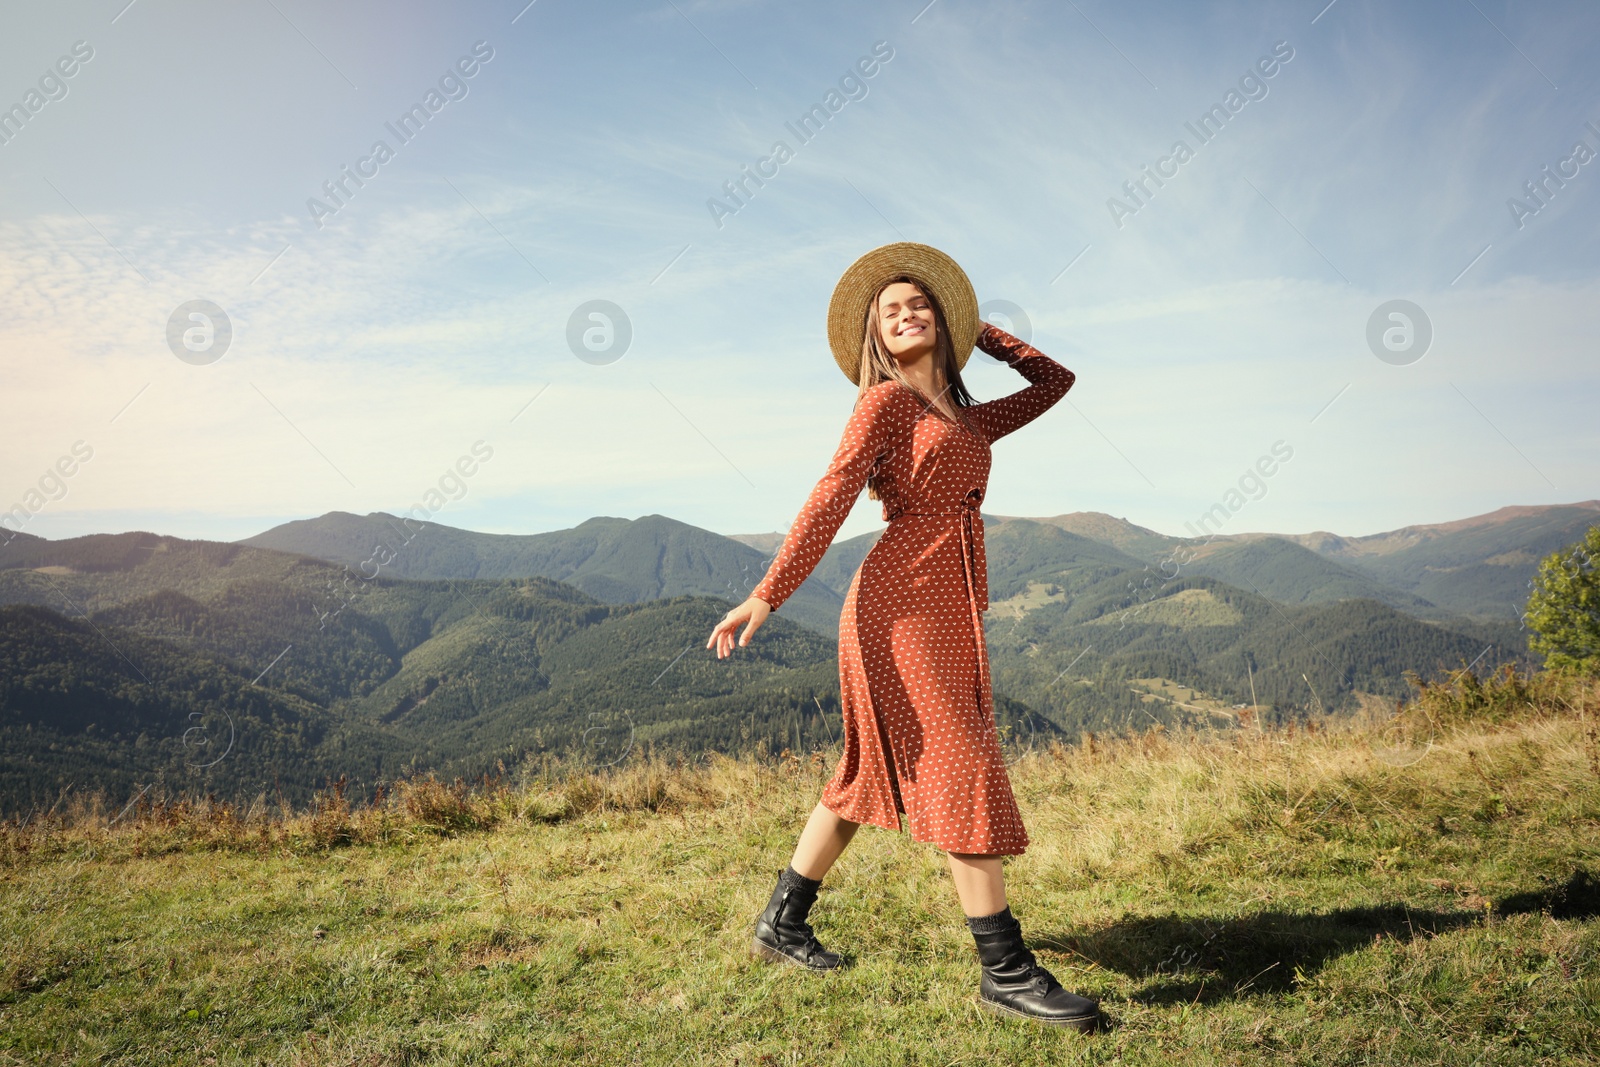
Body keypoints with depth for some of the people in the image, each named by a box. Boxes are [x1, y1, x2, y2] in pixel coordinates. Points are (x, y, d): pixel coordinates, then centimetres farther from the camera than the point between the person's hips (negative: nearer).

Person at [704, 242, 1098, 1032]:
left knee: (873, 771, 12)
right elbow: (831, 499, -8)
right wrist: (767, 594, -14)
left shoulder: (969, 420, 20)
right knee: (960, 772, -7)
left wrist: (979, 332, 35)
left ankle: (781, 923, 25)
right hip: (901, 603, -8)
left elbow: (1054, 381, 31)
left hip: (951, 613, 8)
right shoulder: (886, 400, 0)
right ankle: (1005, 971, 1)